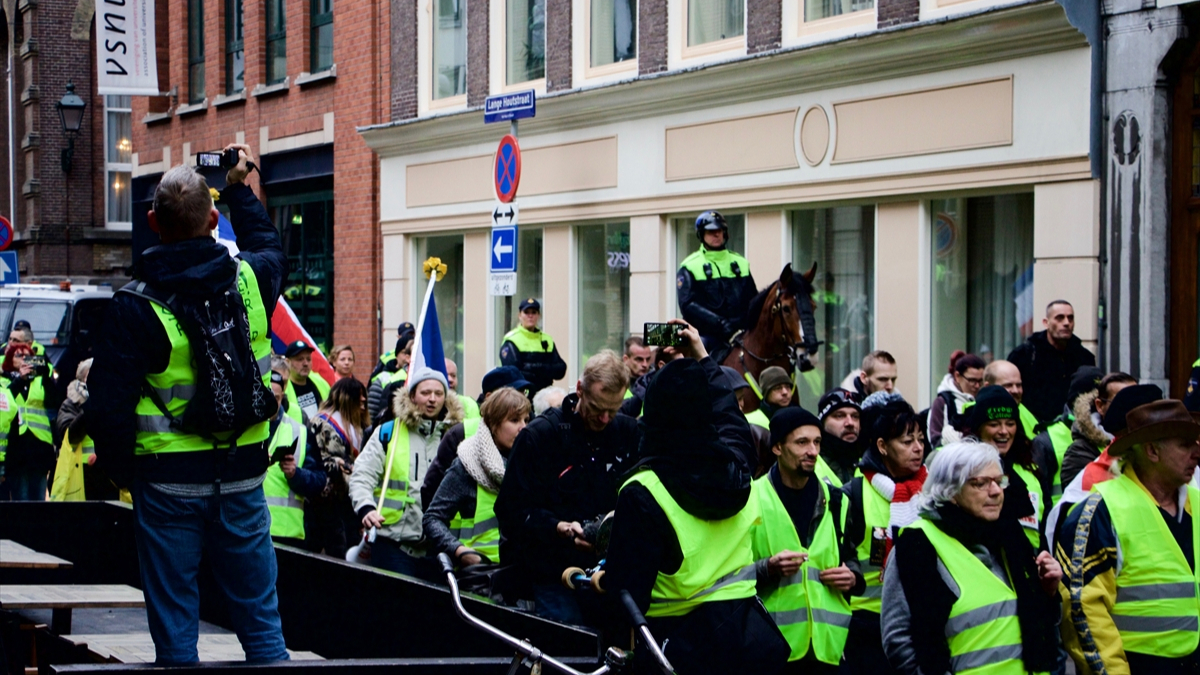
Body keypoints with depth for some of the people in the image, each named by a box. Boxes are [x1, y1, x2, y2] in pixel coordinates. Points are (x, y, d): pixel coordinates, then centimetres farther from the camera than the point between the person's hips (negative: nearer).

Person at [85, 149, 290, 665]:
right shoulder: (250, 280, -2)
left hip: (168, 482, -3)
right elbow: (271, 248, 25)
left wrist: (122, 470, 5)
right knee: (261, 620, 11)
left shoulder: (136, 305, -13)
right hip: (242, 477, 3)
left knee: (174, 627, 4)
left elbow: (108, 406, -13)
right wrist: (239, 188, 36)